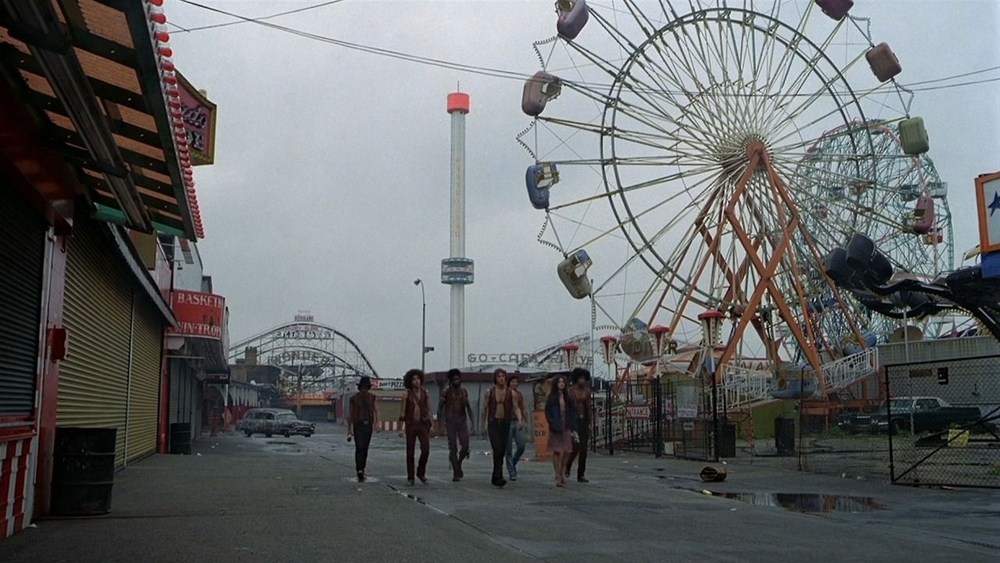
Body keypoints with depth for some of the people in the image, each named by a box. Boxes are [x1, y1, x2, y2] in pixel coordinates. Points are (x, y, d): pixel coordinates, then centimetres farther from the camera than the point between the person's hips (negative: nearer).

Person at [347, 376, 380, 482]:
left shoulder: (372, 398, 7)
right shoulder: (354, 399, 1)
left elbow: (376, 410, -3)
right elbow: (350, 414, 7)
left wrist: (377, 423, -20)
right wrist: (349, 429, 7)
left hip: (368, 426, 3)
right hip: (358, 425, -3)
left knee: (365, 449, 9)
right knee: (359, 447, -15)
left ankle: (361, 470, 22)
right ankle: (360, 472, -21)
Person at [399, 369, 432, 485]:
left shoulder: (425, 392, 4)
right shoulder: (406, 394, -3)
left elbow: (428, 409, 9)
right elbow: (402, 411, -3)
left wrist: (430, 425, 5)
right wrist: (401, 428, -8)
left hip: (423, 424, 2)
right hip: (411, 424, -1)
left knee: (426, 450, -9)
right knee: (410, 452, 1)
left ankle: (421, 472, 13)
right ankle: (410, 478, 12)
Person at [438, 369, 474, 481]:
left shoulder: (464, 391, 9)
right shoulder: (446, 392, -1)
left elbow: (468, 407, 14)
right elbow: (440, 407, 0)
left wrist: (473, 421, 6)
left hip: (462, 421, 3)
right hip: (450, 422, -3)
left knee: (465, 446, -6)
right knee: (453, 448, -3)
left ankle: (458, 463, 22)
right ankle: (456, 473, 2)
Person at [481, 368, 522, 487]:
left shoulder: (511, 393, 2)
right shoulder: (489, 392, 1)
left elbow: (515, 408, 0)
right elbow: (485, 408, 10)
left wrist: (519, 419, -17)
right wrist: (484, 423, 12)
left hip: (505, 423, 2)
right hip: (493, 423, -2)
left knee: (502, 451, 7)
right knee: (497, 449, -16)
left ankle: (495, 477, 22)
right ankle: (499, 477, -18)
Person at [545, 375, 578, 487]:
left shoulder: (567, 398, 10)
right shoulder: (552, 398, -1)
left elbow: (572, 413, 9)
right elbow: (548, 413, -4)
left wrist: (573, 428, 4)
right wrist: (554, 425, -14)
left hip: (566, 428, 4)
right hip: (556, 429, -4)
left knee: (567, 451, 3)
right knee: (556, 452, -2)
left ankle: (562, 473, 23)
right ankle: (558, 477, 2)